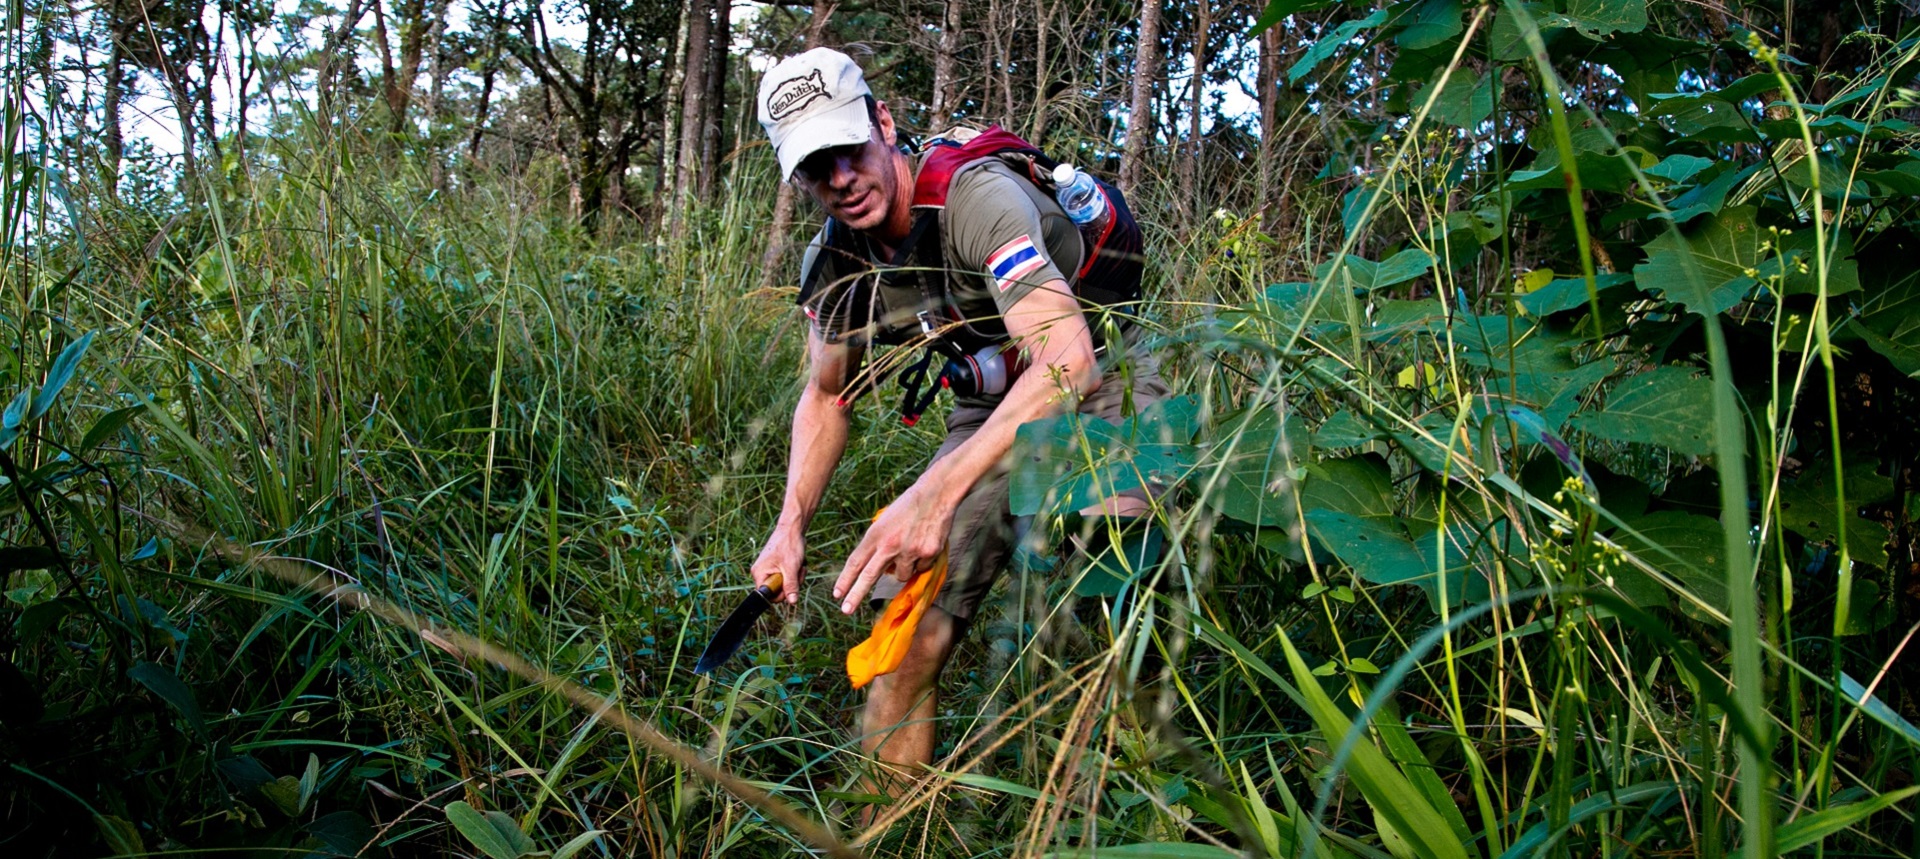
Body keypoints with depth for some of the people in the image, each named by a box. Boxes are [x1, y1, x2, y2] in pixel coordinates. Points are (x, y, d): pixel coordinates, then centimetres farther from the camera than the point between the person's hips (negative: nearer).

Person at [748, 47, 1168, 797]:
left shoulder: (976, 196, -27)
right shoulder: (832, 262, -5)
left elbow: (1067, 358, -39)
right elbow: (827, 395, 11)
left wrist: (937, 492, -48)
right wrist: (790, 525, -5)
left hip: (1101, 391, -5)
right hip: (992, 411, 6)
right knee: (907, 638, -7)